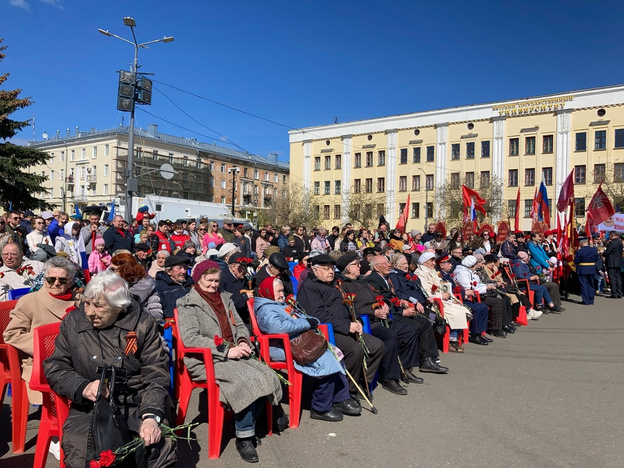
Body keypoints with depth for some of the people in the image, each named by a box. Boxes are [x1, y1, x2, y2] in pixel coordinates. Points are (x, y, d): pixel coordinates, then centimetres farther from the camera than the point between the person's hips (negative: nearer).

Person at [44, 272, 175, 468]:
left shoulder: (142, 324, -4)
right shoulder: (72, 322, 2)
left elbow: (156, 375, -4)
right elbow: (54, 367, 6)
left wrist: (151, 415, -19)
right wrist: (83, 387, -14)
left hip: (137, 405, -1)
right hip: (89, 408, 2)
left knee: (159, 446, -26)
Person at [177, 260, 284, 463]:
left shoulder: (225, 298, 18)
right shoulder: (188, 304, -2)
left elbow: (240, 325, 21)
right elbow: (190, 338, -15)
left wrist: (243, 341, -4)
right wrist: (226, 350, -20)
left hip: (232, 354, 6)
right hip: (205, 360, -6)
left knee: (266, 376, -20)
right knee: (247, 380, -29)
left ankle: (250, 428, -1)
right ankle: (244, 437, -11)